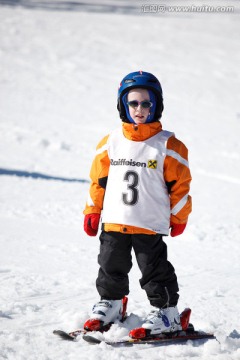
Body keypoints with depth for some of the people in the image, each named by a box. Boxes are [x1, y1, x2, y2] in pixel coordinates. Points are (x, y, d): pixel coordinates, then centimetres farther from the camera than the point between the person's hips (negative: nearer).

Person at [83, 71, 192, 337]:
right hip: (114, 222, 4)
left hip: (150, 224, -4)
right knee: (111, 267, 13)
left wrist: (178, 217, 4)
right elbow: (98, 179, 11)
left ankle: (166, 312, 10)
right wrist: (92, 211, 11)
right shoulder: (111, 143, 3)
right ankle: (110, 303, 31)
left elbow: (179, 183, 0)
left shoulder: (168, 145, -6)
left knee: (155, 270, -1)